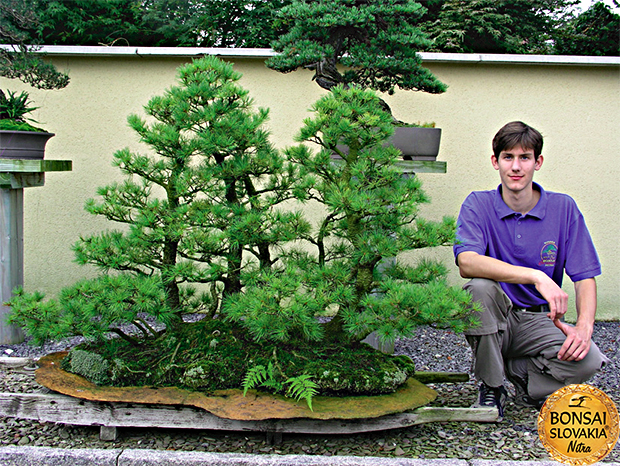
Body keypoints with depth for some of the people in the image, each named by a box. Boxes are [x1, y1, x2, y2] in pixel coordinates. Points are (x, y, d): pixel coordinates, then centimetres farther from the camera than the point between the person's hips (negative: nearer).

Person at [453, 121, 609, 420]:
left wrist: (583, 328, -23)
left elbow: (585, 277, -3)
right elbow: (467, 263, -26)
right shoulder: (479, 205, -7)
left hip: (538, 320, 1)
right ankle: (490, 387, -11)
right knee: (479, 287, -33)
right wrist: (536, 276, -37)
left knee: (588, 359, -27)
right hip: (493, 318, -1)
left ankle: (521, 372, 5)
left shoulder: (563, 208, -1)